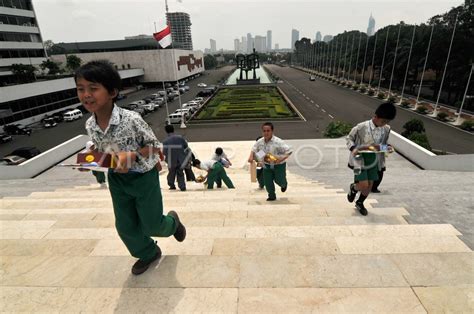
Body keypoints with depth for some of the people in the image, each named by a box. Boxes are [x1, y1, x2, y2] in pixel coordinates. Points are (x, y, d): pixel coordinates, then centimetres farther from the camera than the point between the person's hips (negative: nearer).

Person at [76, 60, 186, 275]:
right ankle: (148, 254, 42)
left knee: (151, 225, 7)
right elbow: (101, 151, 7)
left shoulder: (132, 120, -26)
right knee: (125, 226, 15)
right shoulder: (90, 126, -8)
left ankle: (172, 222, 44)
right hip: (117, 179, 6)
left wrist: (131, 156, -29)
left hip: (143, 176, -5)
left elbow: (155, 146, -16)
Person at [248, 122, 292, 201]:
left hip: (279, 165, -4)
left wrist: (281, 159, -33)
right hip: (267, 165, 4)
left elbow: (288, 151, -23)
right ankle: (272, 196, 25)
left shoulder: (278, 142, -25)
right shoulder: (260, 142, -9)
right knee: (267, 182, 1)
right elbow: (254, 149, 10)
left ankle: (284, 184, 44)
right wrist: (251, 156, -8)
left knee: (279, 180, 4)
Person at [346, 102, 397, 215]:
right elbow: (349, 138, -6)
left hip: (374, 161, 5)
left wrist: (387, 147, -9)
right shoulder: (361, 127, -18)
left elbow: (383, 143, 13)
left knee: (370, 185, 11)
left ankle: (360, 203, 37)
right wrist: (353, 148, -23)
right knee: (364, 185, -9)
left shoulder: (386, 129, -3)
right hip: (360, 160, -5)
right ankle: (353, 187, 28)